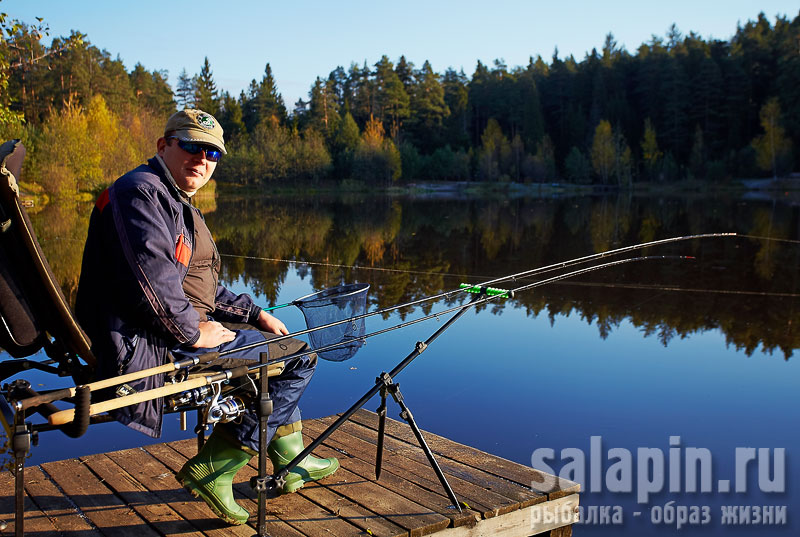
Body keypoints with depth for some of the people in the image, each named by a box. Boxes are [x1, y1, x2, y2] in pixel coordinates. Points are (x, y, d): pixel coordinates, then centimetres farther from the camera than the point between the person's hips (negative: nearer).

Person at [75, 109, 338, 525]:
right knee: (298, 356, -9)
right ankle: (214, 468, -4)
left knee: (270, 342, 25)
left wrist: (254, 314, 15)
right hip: (153, 344, -11)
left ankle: (290, 462, 30)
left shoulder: (176, 201, 22)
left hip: (182, 328, 11)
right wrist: (193, 332, -18)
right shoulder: (143, 192, -12)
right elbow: (151, 278, -27)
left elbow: (201, 286, 25)